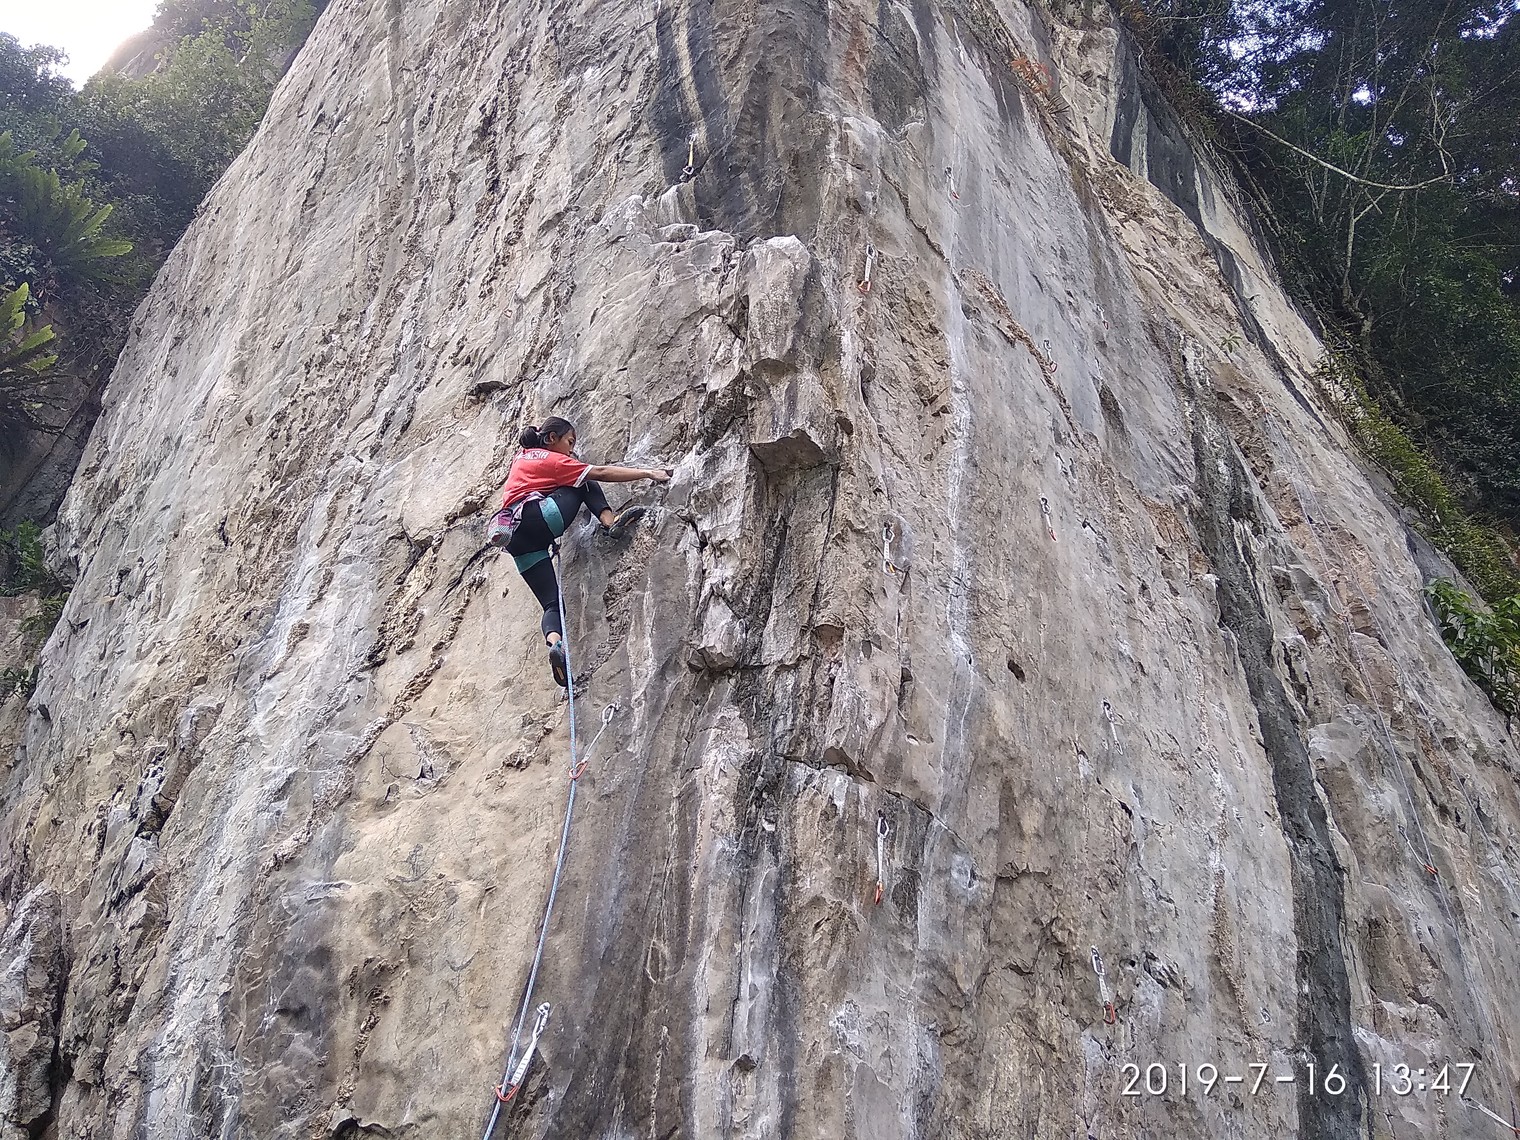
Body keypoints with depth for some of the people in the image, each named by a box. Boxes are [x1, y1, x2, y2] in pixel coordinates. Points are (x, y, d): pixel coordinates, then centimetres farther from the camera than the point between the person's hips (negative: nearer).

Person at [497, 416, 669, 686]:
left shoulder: (522, 457, 30)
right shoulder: (554, 460, 10)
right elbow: (602, 473, 4)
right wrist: (647, 472, 3)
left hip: (517, 539, 6)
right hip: (539, 518, -6)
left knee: (552, 603, 2)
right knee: (585, 484, 17)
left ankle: (554, 642, -27)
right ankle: (611, 522, -7)